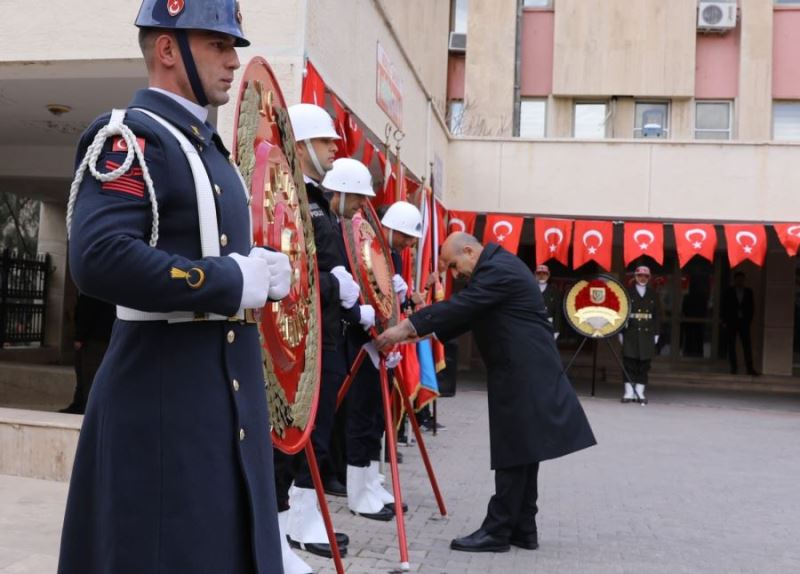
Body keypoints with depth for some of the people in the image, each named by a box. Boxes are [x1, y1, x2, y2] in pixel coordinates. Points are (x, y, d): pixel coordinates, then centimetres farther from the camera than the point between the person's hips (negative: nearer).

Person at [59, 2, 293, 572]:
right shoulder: (129, 135, -13)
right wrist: (234, 282, -22)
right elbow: (99, 259, -27)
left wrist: (261, 270, 5)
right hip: (165, 394, -9)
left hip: (228, 388, 9)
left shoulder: (206, 144, 16)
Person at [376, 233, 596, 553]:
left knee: (513, 455, -5)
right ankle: (522, 529, 18)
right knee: (521, 452, 12)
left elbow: (460, 308, -23)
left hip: (523, 376, -10)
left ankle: (497, 531, 0)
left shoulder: (498, 270, -16)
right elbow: (465, 312, 18)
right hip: (524, 374, 10)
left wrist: (407, 328, -22)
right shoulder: (497, 266, 16)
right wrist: (425, 332, 9)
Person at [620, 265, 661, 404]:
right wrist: (621, 332, -3)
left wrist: (656, 333, 5)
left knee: (644, 364, 2)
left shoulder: (653, 295, 12)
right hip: (630, 334, -2)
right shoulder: (628, 293, 5)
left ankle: (640, 393, 7)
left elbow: (657, 315, 12)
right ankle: (629, 392, 2)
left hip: (647, 334, 2)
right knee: (629, 362, -4)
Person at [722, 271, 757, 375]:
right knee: (731, 345, 1)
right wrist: (725, 321, -3)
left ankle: (750, 368, -6)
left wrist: (749, 320, -1)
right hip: (731, 322, -1)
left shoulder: (748, 292, 8)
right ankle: (733, 367, 5)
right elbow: (724, 307, 3)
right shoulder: (728, 292, 4)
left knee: (747, 345, -5)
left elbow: (752, 307, 9)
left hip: (744, 322, 1)